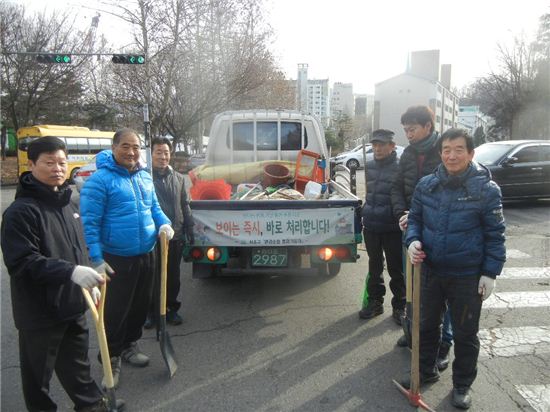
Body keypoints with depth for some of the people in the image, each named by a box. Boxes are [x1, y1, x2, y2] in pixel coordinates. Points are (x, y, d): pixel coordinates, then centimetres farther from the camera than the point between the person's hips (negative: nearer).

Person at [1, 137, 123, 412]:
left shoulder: (66, 204, 9)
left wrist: (89, 282, 17)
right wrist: (70, 272, -33)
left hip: (73, 305, 7)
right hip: (39, 312, -7)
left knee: (77, 365, 24)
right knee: (39, 372, 12)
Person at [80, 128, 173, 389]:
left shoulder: (145, 177, 6)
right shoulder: (100, 180, -15)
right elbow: (89, 223, -16)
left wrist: (164, 224, -3)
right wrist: (96, 259, -20)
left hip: (145, 255, 7)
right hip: (117, 259, -7)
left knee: (141, 305, 18)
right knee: (116, 311, 4)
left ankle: (129, 346, 39)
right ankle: (111, 358, 24)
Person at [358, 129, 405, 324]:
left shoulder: (399, 168, -10)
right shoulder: (370, 167, 8)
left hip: (392, 229, -5)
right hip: (371, 226, 6)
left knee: (396, 270, 6)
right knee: (374, 267, 17)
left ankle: (399, 306, 22)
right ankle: (374, 301, 31)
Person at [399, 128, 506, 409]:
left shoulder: (486, 189, -10)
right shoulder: (426, 185, -1)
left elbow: (495, 235, -6)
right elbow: (415, 218, 8)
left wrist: (490, 273, -9)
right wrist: (413, 241, -12)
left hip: (467, 276, -3)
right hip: (431, 270, 4)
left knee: (465, 333, 12)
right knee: (427, 325, 19)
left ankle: (462, 385, 34)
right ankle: (426, 371, 41)